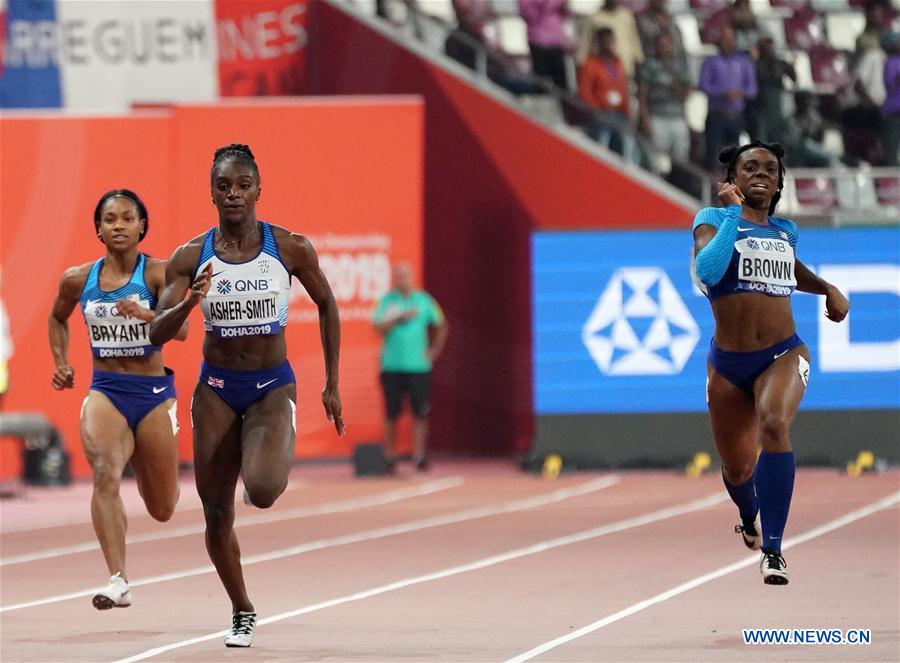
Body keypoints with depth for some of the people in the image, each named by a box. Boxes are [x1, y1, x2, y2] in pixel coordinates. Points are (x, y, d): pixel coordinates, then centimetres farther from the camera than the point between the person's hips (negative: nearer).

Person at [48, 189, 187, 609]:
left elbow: (180, 330, -21)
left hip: (153, 392, -1)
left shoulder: (157, 273, -7)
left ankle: (140, 456, 49)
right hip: (104, 390, 1)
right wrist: (61, 363, 11)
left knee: (162, 510, 11)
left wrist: (145, 314, -39)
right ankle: (118, 581, -35)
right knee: (105, 473, -29)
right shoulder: (78, 279, 3)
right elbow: (58, 318, 24)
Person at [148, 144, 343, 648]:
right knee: (217, 515, 5)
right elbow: (157, 334, -8)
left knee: (262, 490, -27)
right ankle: (242, 613, 27)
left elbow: (327, 304, 7)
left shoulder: (291, 248, -8)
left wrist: (332, 385, 8)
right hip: (216, 389, 2)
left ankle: (281, 456, 10)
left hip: (273, 387, -2)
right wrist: (189, 303, -29)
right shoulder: (191, 257, -5)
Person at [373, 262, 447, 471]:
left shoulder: (424, 300, 8)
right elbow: (378, 328, -6)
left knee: (420, 412, -6)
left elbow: (441, 325, 18)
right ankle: (389, 455, 9)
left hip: (418, 365, 1)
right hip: (392, 366, -1)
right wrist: (399, 318, -16)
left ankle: (419, 455, -5)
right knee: (391, 413, 2)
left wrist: (435, 350, 10)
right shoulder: (387, 301, 5)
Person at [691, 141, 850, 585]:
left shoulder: (784, 231, 10)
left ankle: (772, 550, -34)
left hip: (784, 355, 0)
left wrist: (829, 290, 17)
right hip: (728, 364, 0)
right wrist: (733, 213, -17)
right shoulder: (714, 220, -2)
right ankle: (749, 517, 51)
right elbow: (708, 271, -23)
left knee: (774, 424, -32)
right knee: (737, 468, 11)